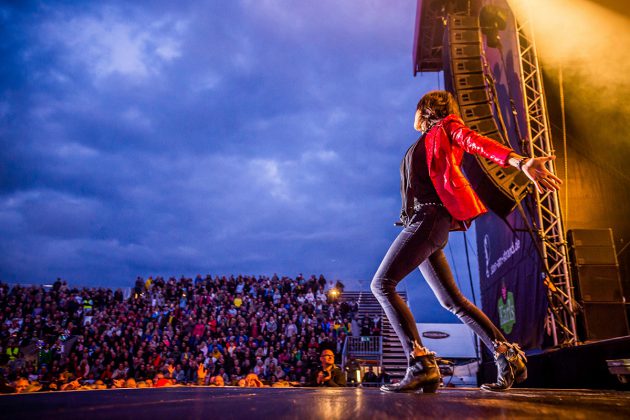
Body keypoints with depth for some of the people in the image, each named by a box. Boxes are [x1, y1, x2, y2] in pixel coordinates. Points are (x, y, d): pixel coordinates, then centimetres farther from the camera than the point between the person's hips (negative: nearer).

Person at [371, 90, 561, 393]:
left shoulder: (445, 127, 5)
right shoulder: (423, 145, 30)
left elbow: (477, 143, -13)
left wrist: (519, 161, -28)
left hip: (429, 218, -9)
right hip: (420, 222, 9)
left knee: (381, 284, -18)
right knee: (452, 300, 7)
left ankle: (421, 363, -21)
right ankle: (507, 355, 13)